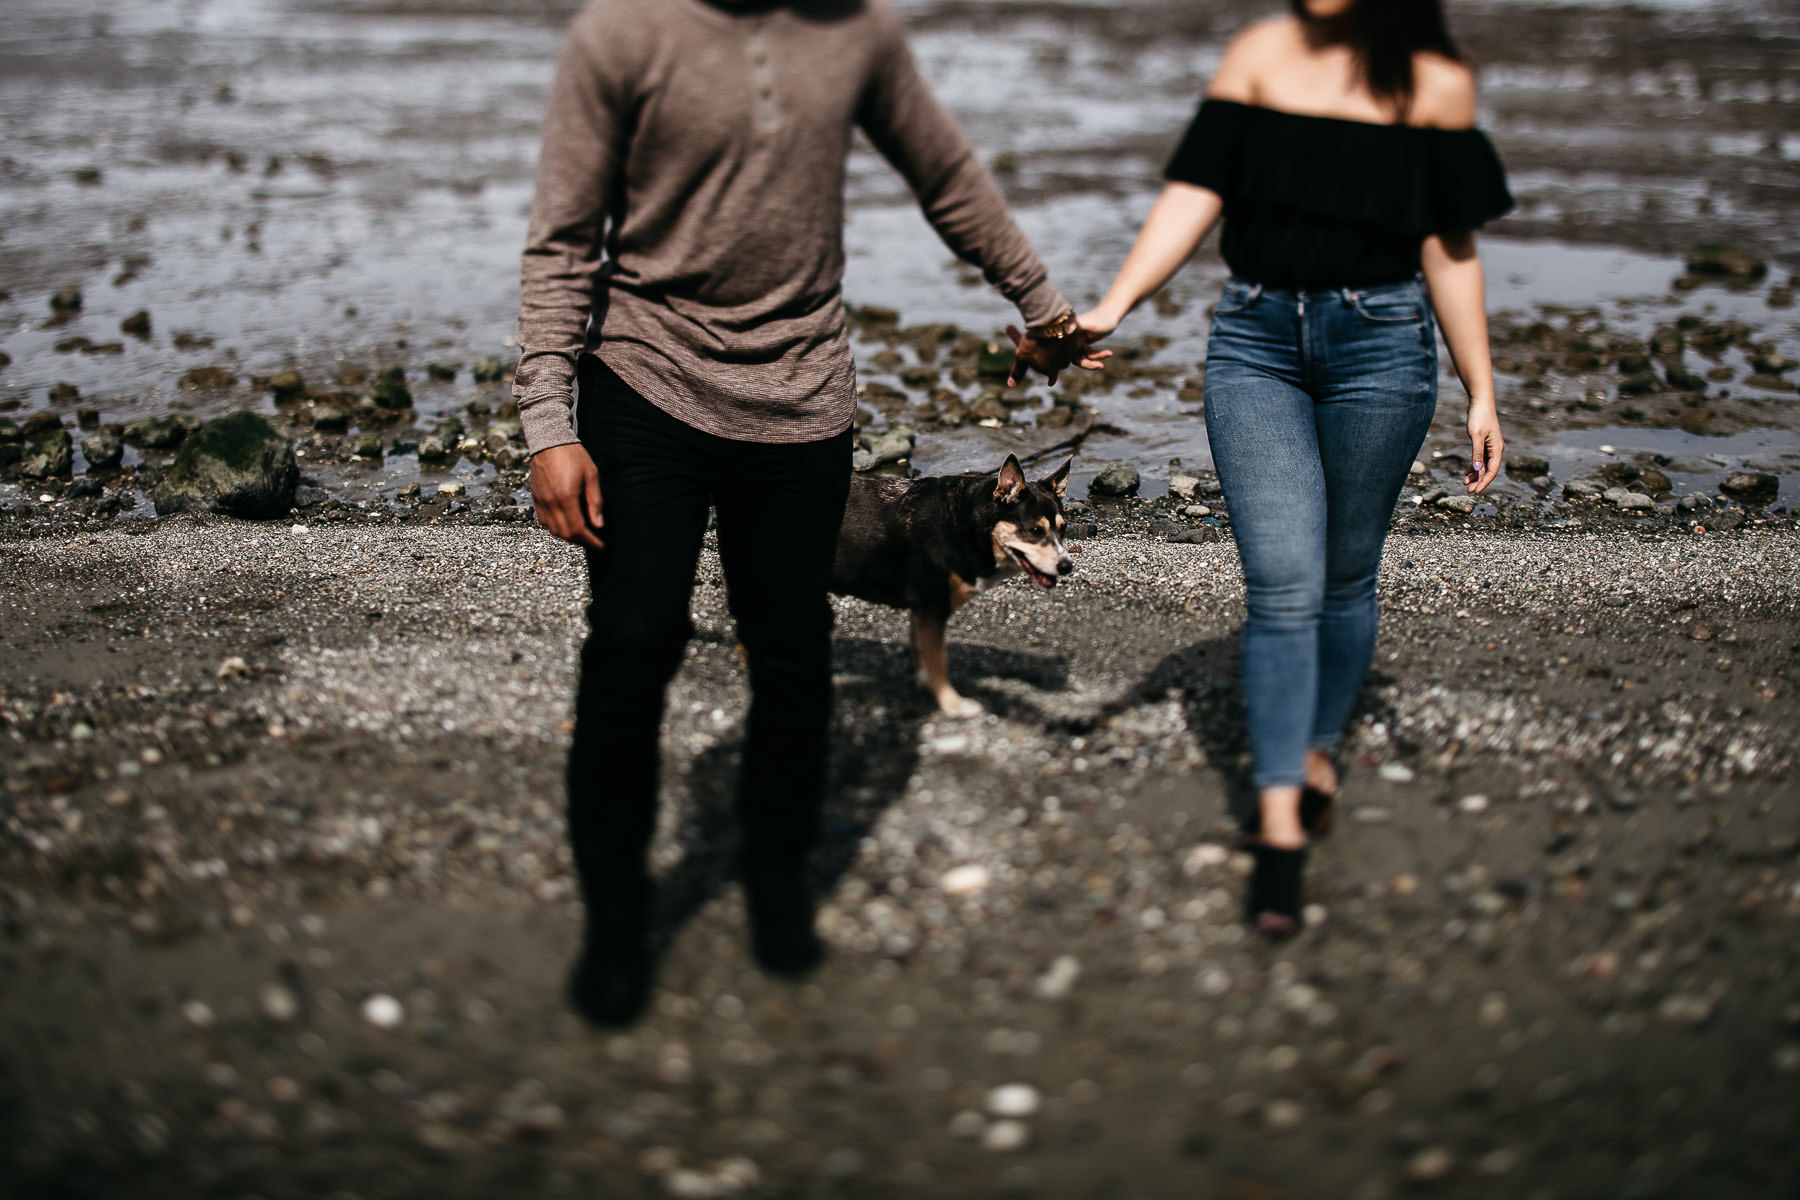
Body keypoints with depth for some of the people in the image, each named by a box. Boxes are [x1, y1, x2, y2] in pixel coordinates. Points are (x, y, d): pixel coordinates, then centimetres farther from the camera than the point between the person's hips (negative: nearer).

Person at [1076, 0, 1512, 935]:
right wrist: (1112, 307, -15)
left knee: (1343, 578, 9)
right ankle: (1280, 827, -4)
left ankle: (1316, 750, 31)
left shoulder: (1435, 83, 1)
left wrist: (1481, 393, 4)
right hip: (1256, 339, 0)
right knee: (1282, 586, -6)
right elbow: (1192, 195, -3)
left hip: (1379, 343, 0)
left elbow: (1450, 251, 4)